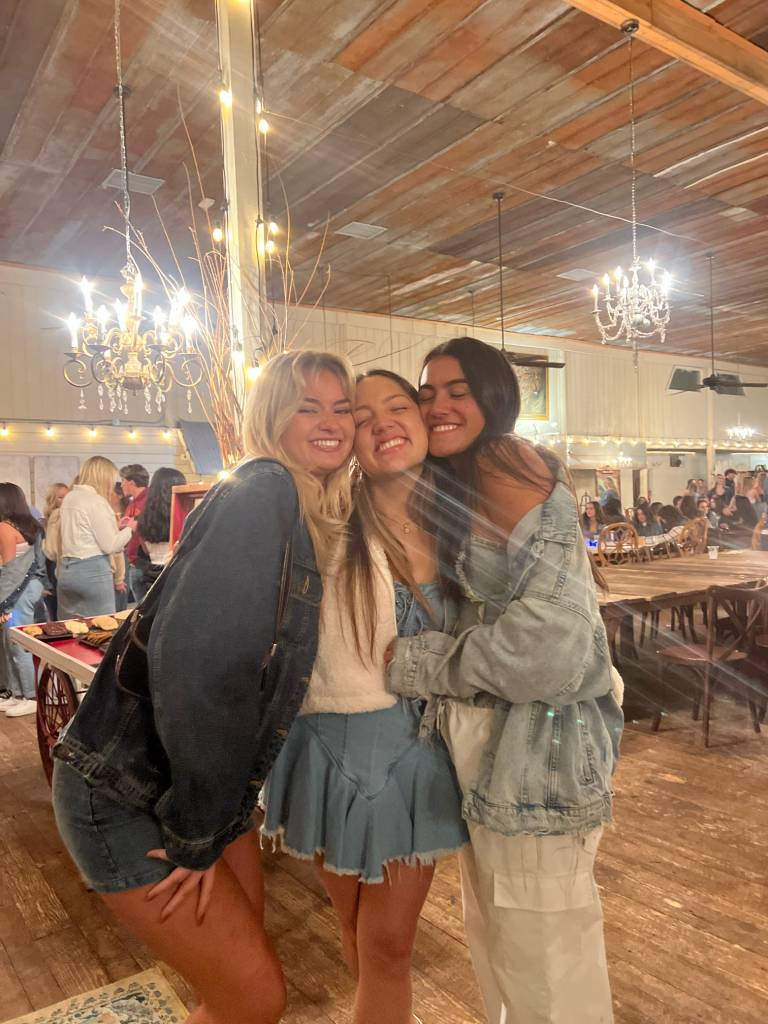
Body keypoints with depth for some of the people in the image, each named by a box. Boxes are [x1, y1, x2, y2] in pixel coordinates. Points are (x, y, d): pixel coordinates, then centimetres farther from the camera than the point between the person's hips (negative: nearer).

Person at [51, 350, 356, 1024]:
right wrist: (198, 833, -19)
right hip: (125, 794, -8)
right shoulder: (262, 492, -21)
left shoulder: (321, 514, 6)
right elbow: (197, 660, -29)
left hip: (198, 783, 8)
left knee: (246, 957, 18)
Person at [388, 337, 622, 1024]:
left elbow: (548, 630, -25)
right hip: (486, 748, 9)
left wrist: (411, 663, -16)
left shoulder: (510, 474, -17)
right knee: (494, 942, 24)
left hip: (535, 750, -9)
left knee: (544, 962, 8)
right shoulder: (455, 487, 11)